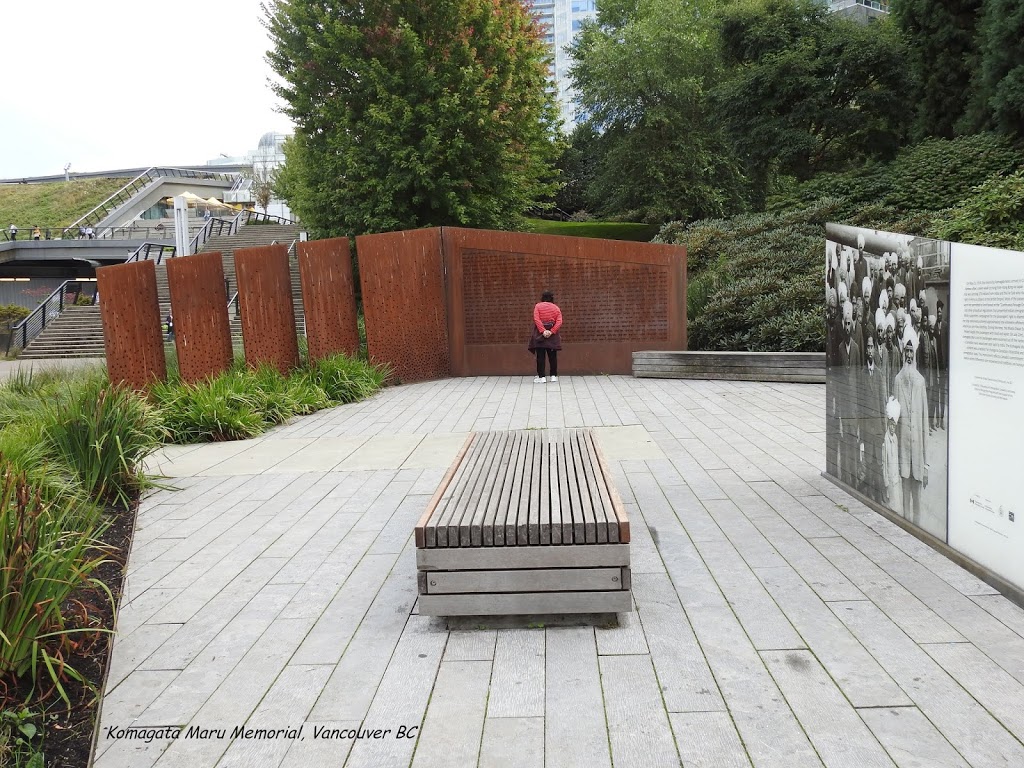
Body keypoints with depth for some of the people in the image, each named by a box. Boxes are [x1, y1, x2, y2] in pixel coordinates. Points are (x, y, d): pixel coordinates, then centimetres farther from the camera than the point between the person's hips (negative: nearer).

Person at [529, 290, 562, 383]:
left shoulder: (538, 306, 1)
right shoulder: (556, 308, 7)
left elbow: (536, 319, -13)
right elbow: (559, 322, -6)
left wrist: (543, 331, -17)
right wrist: (552, 331, -14)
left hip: (540, 334, -2)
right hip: (552, 335, 2)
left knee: (540, 356, 0)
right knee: (553, 356, 10)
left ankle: (541, 377, -2)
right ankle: (554, 376, 13)